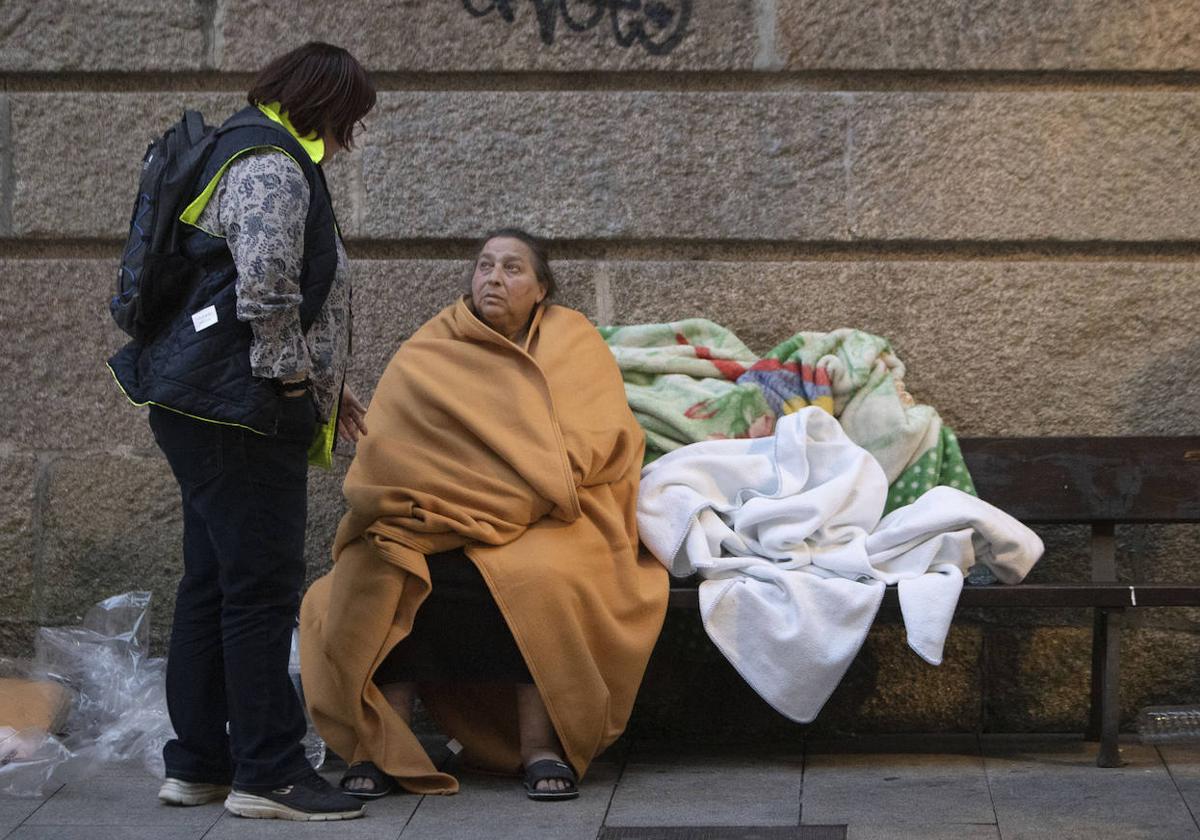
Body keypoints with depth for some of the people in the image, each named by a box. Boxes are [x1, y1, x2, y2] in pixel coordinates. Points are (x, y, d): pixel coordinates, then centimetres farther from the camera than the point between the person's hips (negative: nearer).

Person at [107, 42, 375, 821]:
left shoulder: (256, 158, 20)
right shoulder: (273, 169, -13)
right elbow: (266, 289, -24)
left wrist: (321, 383, 23)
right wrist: (293, 378, -11)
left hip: (203, 408, 11)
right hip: (241, 410, -11)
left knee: (213, 583, 14)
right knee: (263, 588, -6)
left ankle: (198, 763, 20)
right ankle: (267, 773, -2)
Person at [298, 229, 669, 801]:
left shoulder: (571, 340, 9)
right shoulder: (426, 352, 11)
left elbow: (602, 440, -4)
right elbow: (388, 446, -1)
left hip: (540, 524, -1)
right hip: (434, 519, 2)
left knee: (538, 578, -36)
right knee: (382, 576, -29)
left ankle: (541, 747, -28)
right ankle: (379, 743, -26)